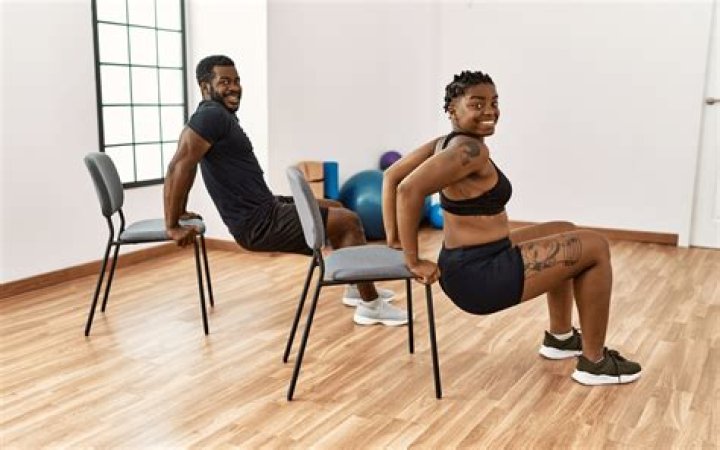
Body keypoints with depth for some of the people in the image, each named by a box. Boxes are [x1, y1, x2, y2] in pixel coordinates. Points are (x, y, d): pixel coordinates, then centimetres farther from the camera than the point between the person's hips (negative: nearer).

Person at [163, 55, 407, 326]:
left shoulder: (220, 116, 14)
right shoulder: (212, 115, -17)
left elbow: (186, 164, 21)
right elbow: (180, 165, -24)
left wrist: (181, 211, 22)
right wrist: (172, 226, -22)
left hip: (265, 209, 10)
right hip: (259, 224, -10)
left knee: (334, 208, 21)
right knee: (348, 221, -9)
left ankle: (356, 288, 27)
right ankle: (371, 305, 1)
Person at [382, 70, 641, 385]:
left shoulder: (446, 143, 7)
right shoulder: (471, 150, -21)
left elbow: (392, 176, 12)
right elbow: (409, 189, -32)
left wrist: (394, 236, 8)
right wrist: (414, 261, -23)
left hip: (470, 264, 10)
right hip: (479, 276, -10)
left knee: (566, 233, 27)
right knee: (594, 248, -1)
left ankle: (560, 338, 36)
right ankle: (594, 362, 11)